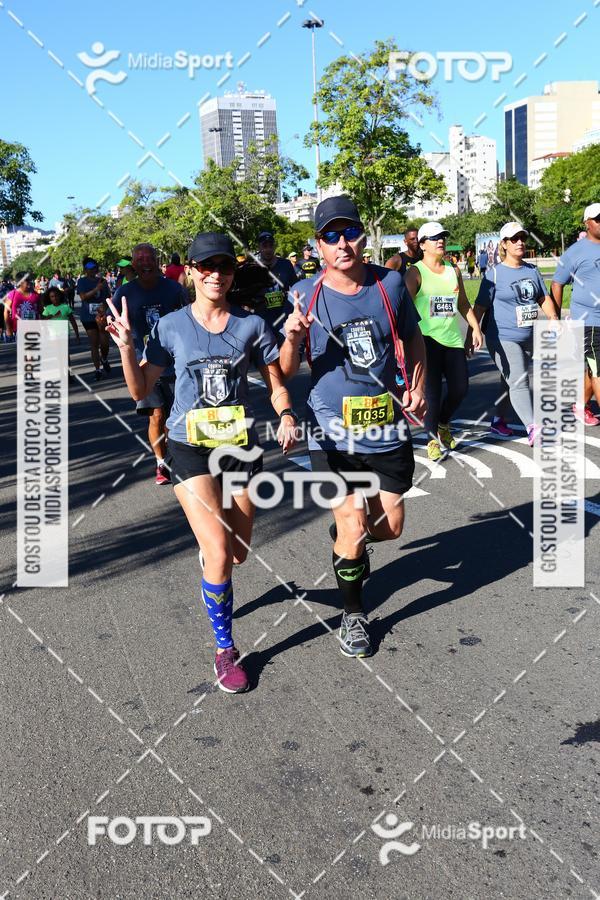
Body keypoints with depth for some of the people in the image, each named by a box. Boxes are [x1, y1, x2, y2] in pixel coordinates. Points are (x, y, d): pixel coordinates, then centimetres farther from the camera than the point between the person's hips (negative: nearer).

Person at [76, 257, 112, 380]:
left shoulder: (102, 281, 6)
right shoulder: (82, 281, -2)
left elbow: (108, 297, 13)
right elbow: (83, 297, -16)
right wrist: (96, 289, -25)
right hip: (88, 317, -2)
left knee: (104, 342, 0)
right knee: (94, 344, 2)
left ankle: (104, 360, 31)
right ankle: (97, 369, 9)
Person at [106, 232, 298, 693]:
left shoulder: (252, 324, -2)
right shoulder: (172, 326, -3)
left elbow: (277, 383, 4)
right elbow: (140, 390, 1)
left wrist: (286, 415, -16)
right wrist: (126, 347, -15)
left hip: (241, 446, 2)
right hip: (191, 447, -2)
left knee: (239, 553, 11)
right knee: (218, 554, -15)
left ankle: (217, 588, 51)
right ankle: (225, 648, 8)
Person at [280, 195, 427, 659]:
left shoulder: (390, 283, -1)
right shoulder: (305, 294, -7)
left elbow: (412, 337, 16)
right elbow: (287, 370, -4)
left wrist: (418, 385, 2)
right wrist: (293, 338, -25)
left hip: (388, 426, 3)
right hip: (333, 432, -2)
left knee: (390, 528, 10)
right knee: (354, 528, -2)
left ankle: (345, 533, 46)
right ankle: (353, 613, 24)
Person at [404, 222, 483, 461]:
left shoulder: (454, 271, 14)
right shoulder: (415, 272, -4)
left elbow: (463, 303, 22)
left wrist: (476, 328, 14)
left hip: (453, 338, 6)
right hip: (427, 339, -6)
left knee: (460, 388, 6)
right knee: (432, 390, -5)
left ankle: (443, 424, 34)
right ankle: (432, 439, 11)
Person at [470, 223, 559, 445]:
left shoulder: (532, 270, 10)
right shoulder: (494, 273, -6)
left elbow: (544, 298, 15)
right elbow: (480, 306, -6)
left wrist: (553, 316, -4)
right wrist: (471, 334, -10)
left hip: (528, 337, 6)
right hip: (503, 338, -6)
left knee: (513, 381, 15)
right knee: (519, 382, -16)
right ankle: (533, 428, -24)